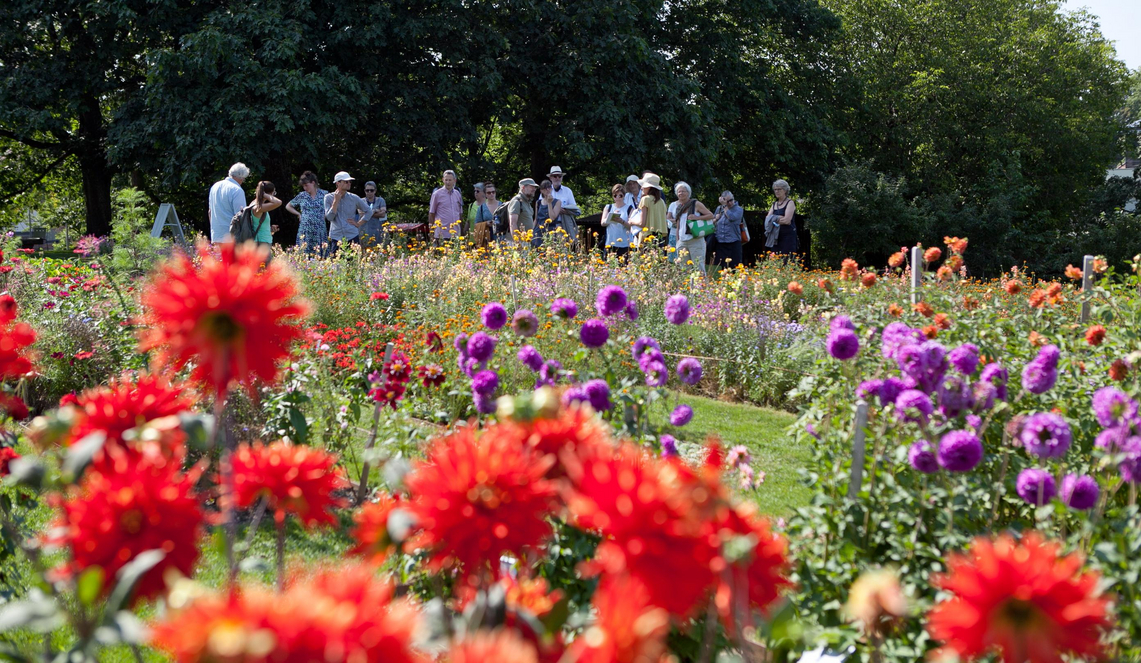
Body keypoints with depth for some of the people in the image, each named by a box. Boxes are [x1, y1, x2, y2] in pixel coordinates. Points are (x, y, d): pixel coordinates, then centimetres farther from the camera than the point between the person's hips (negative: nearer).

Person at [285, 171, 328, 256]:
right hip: (305, 232, 2)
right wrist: (298, 214, 10)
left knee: (320, 255, -6)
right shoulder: (302, 196, 8)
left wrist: (325, 215, -1)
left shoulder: (324, 194, 2)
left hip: (319, 231, -1)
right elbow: (288, 206, 21)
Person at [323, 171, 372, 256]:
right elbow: (329, 217, -8)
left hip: (352, 236, 1)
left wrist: (359, 223, 4)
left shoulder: (354, 198, 4)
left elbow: (369, 211, 14)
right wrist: (336, 201, -11)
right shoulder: (329, 197, 1)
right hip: (335, 237, -1)